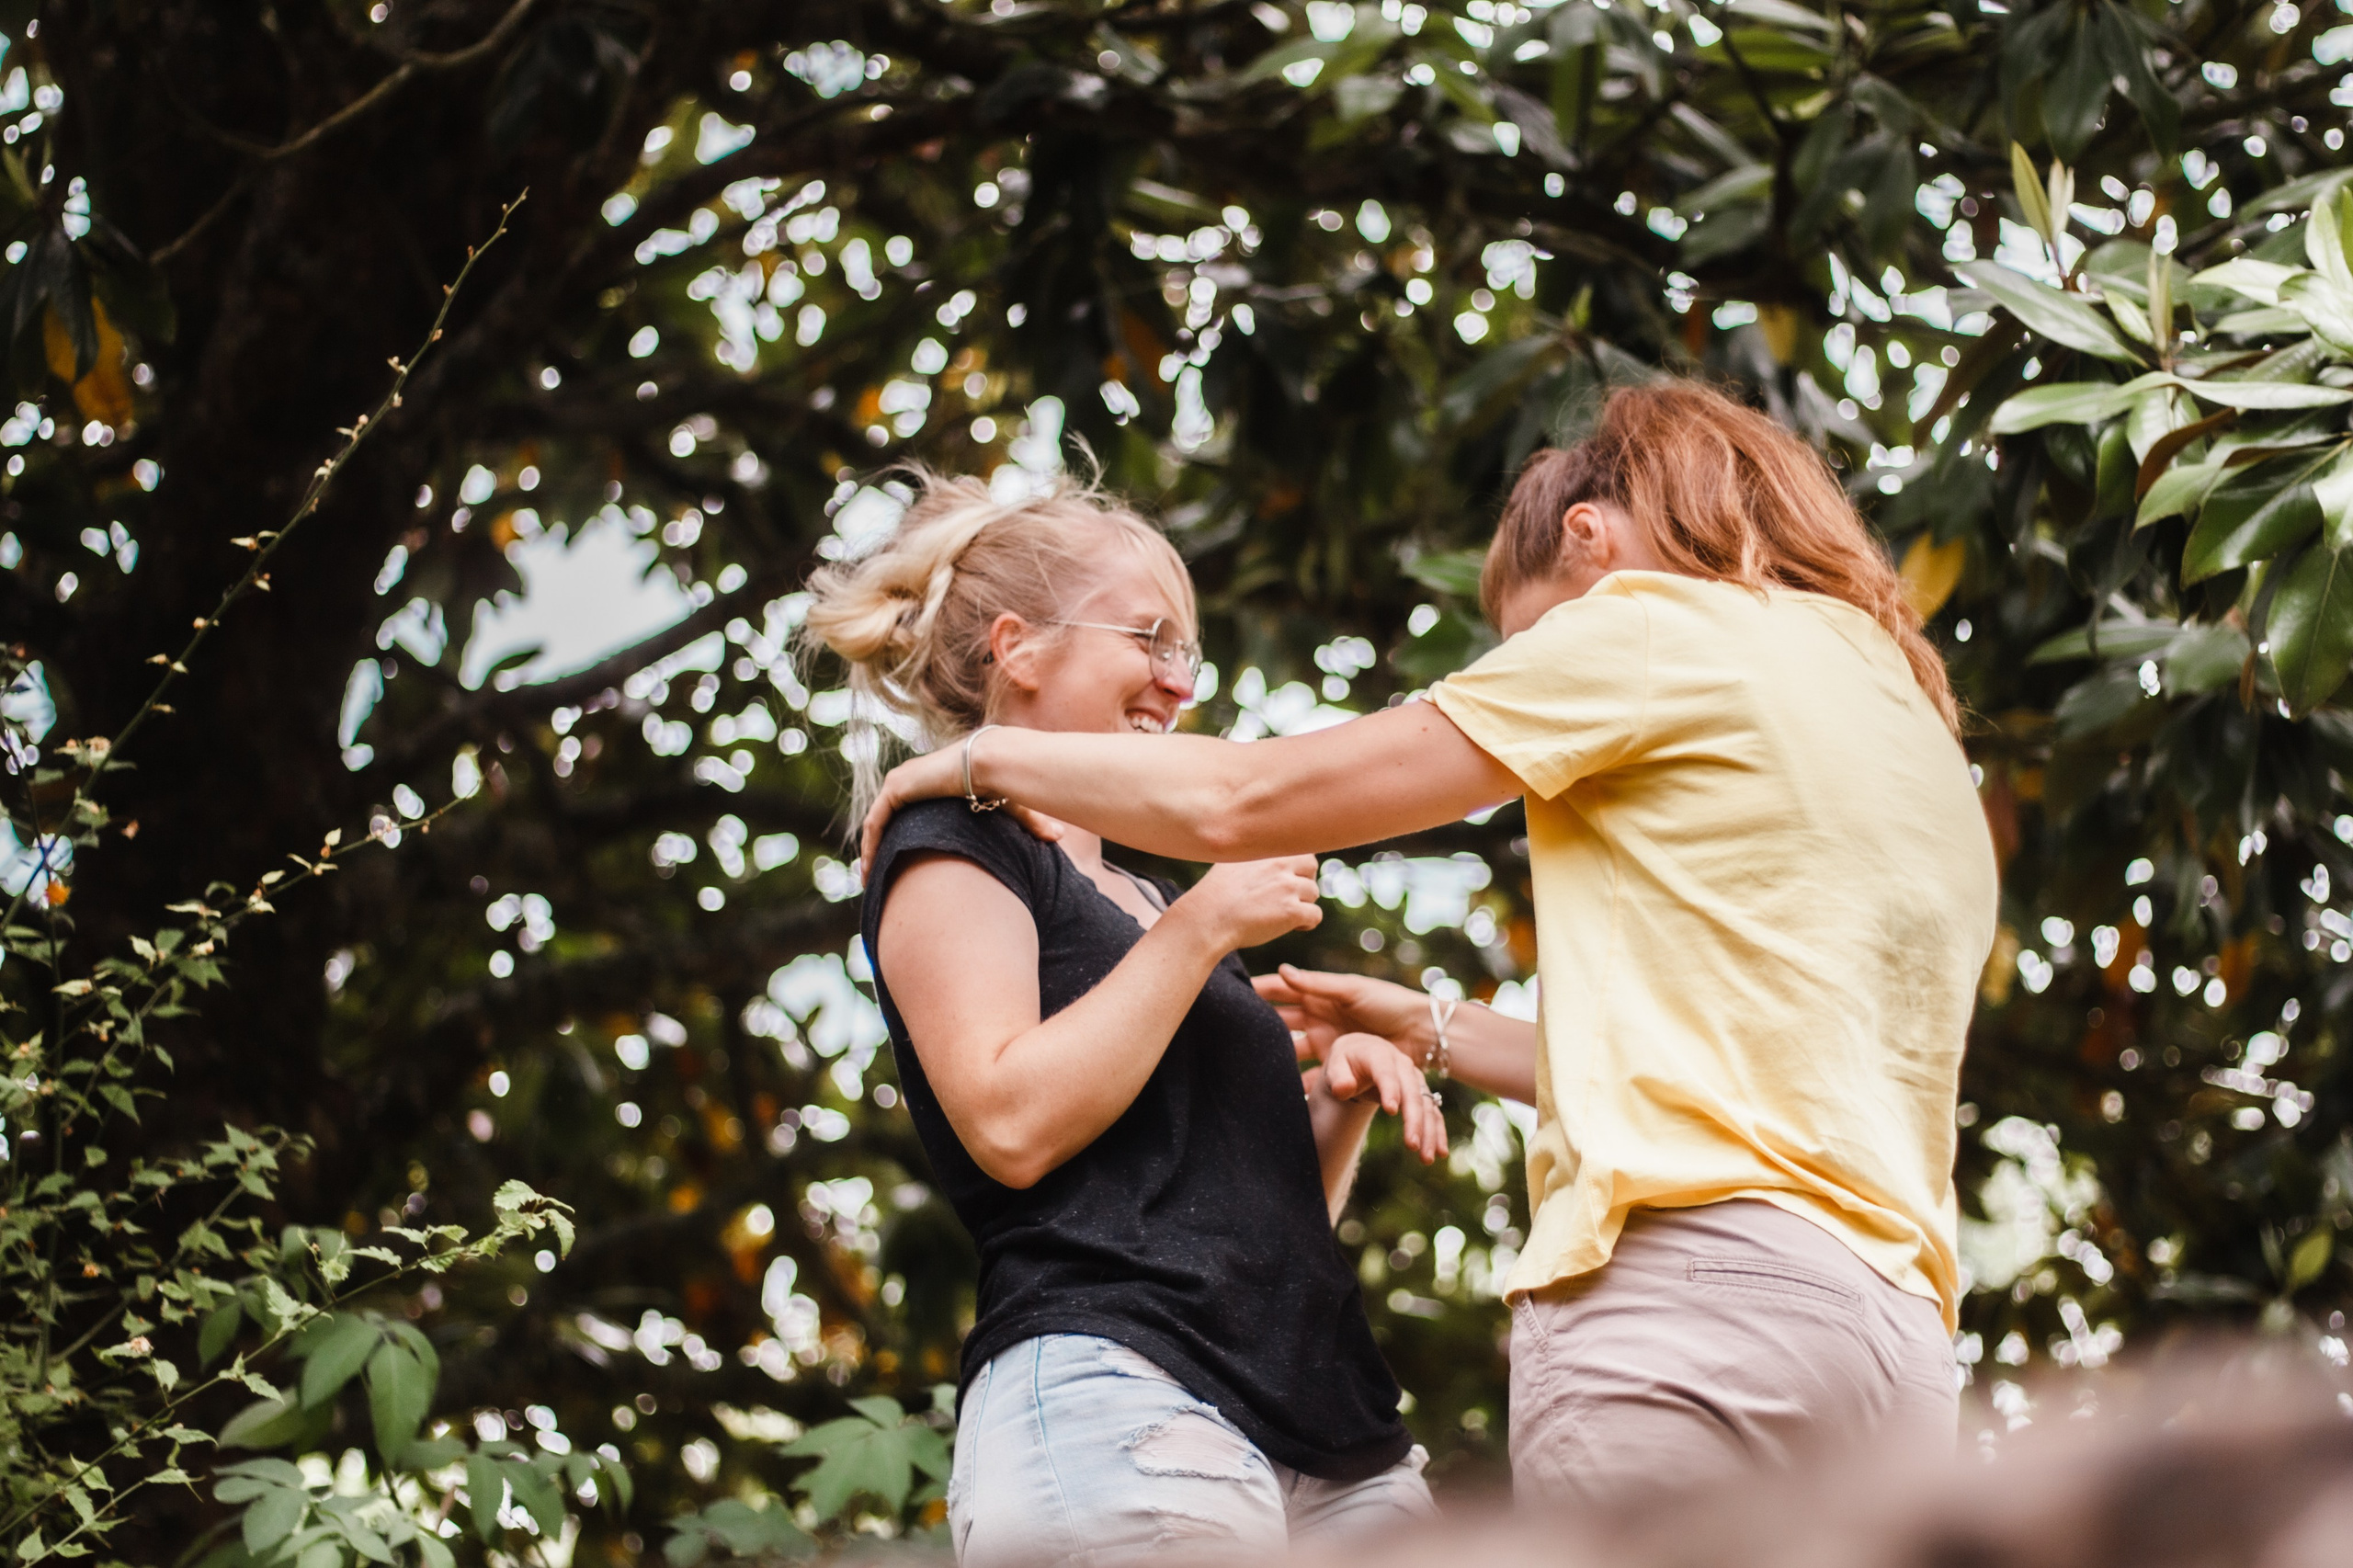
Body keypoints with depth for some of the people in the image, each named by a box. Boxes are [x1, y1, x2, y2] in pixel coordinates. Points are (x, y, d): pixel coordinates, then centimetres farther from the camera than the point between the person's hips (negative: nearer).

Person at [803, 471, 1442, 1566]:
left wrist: (1345, 1093, 10)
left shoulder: (1142, 901, 29)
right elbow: (1013, 1124, -12)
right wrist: (1199, 930, -6)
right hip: (1112, 1399, -8)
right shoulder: (953, 849, 5)